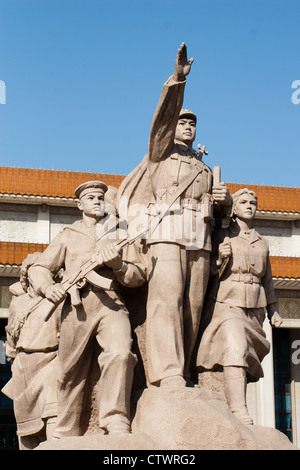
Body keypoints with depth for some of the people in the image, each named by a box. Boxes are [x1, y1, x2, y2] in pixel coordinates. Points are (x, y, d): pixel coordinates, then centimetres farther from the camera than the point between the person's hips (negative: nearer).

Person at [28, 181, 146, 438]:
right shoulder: (67, 235, 25)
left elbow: (139, 275, 14)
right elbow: (39, 268, 22)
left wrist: (117, 265, -7)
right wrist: (47, 287, 0)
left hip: (111, 303, -1)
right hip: (76, 307, 1)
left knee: (120, 354, -28)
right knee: (71, 373, 2)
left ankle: (117, 427, -29)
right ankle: (67, 437, 17)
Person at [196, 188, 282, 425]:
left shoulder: (262, 243, 19)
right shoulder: (222, 236, 5)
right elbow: (209, 273, 3)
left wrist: (273, 310, 17)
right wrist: (220, 258, -15)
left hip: (254, 308, 6)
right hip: (226, 304, -5)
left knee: (247, 361, 3)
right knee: (235, 348, -27)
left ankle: (237, 413, 10)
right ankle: (240, 414, -37)